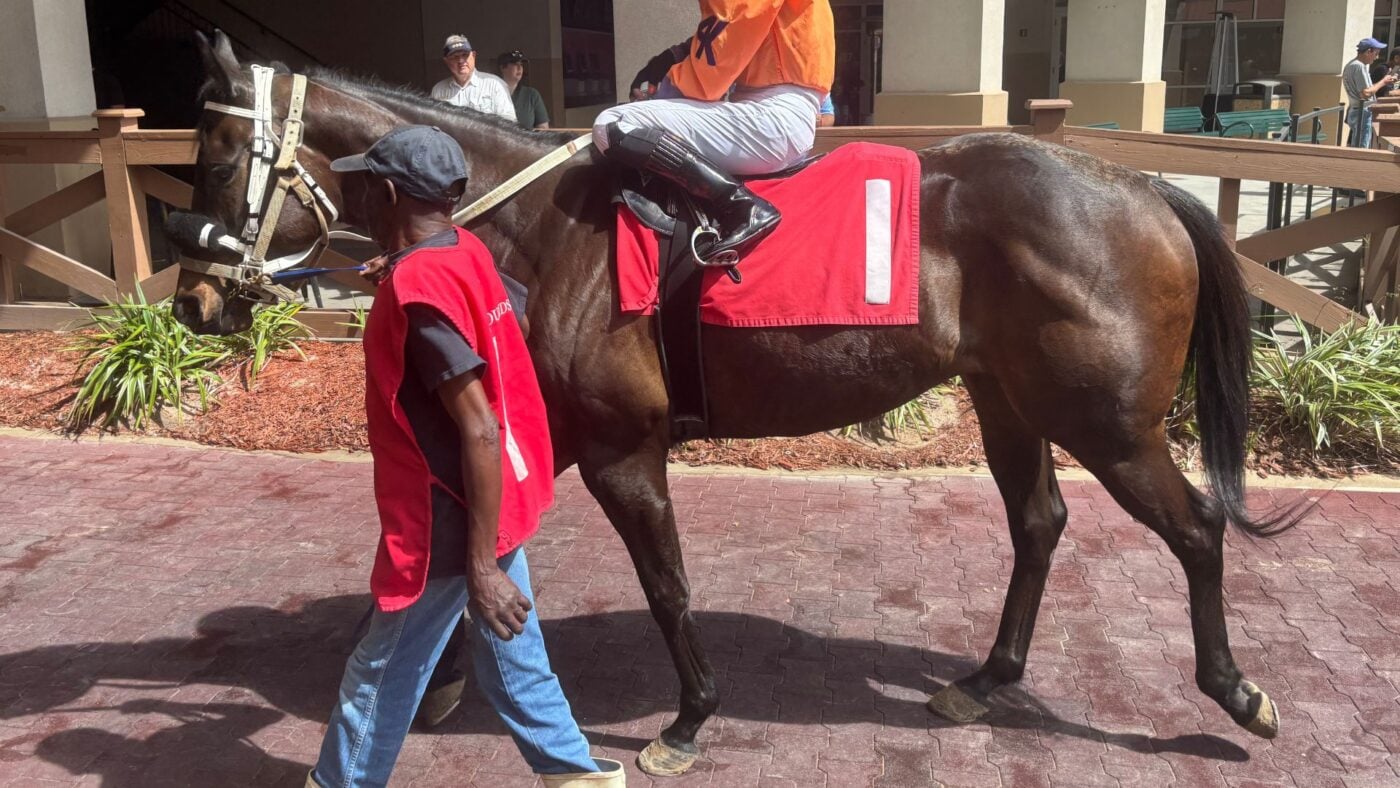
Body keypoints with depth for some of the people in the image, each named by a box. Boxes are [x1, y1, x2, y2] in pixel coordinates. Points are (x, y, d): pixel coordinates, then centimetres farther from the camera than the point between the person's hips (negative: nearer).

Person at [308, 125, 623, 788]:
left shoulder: (415, 289, -24)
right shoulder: (464, 248, 3)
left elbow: (480, 433, -27)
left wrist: (480, 566, -24)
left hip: (448, 523, -8)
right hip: (497, 500, 9)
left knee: (380, 673, 13)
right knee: (512, 661, 20)